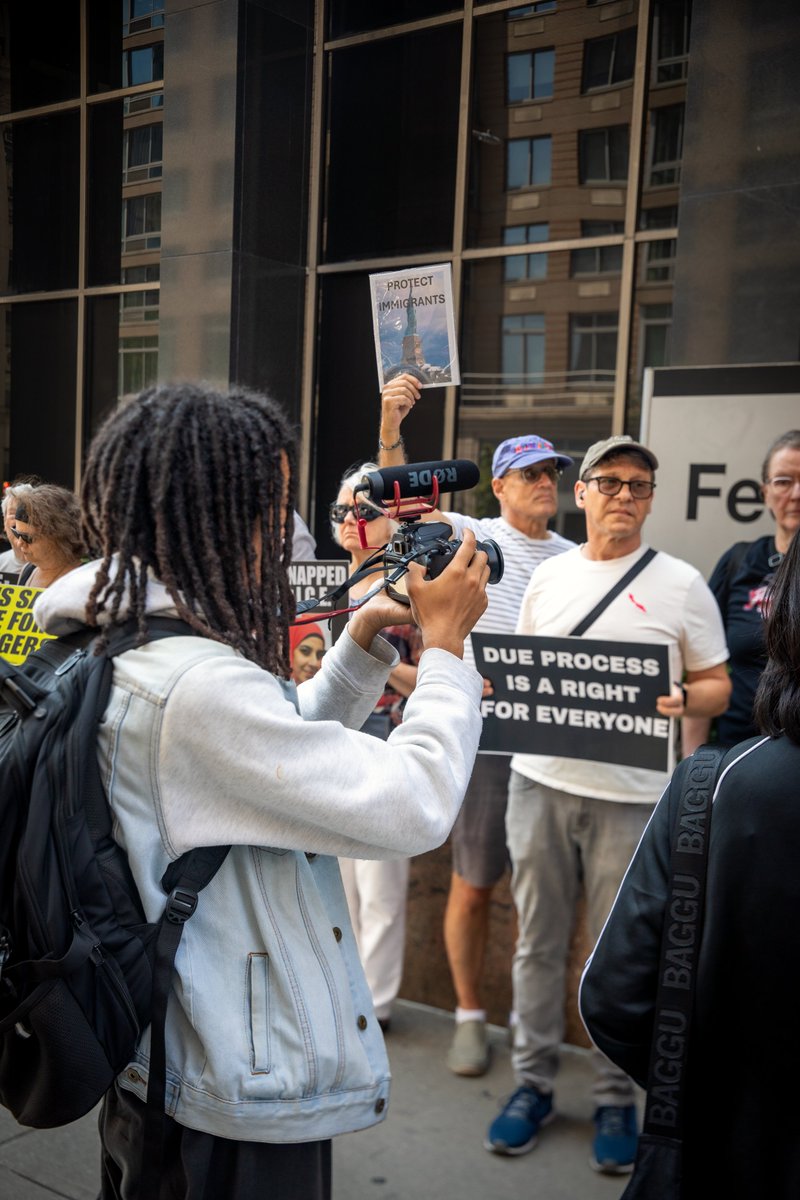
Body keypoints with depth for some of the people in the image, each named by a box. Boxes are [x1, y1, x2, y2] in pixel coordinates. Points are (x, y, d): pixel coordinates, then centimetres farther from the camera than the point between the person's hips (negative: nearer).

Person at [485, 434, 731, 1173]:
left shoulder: (680, 584, 1)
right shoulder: (548, 576, 10)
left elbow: (718, 687, 2)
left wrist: (682, 702, -18)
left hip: (631, 793, -3)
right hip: (541, 780, 3)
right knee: (538, 939, 11)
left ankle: (617, 1098, 23)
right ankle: (534, 1080, 27)